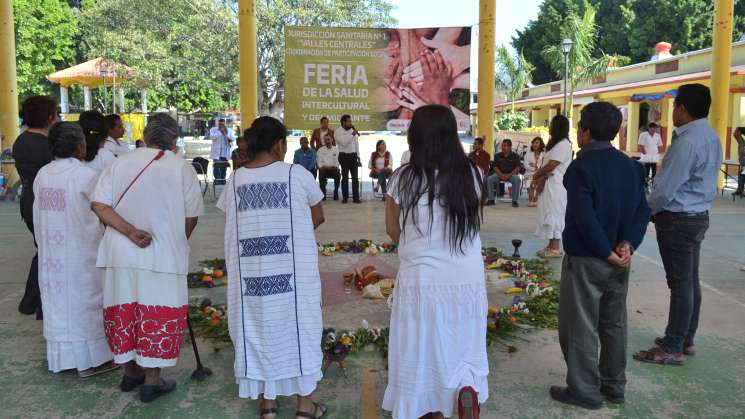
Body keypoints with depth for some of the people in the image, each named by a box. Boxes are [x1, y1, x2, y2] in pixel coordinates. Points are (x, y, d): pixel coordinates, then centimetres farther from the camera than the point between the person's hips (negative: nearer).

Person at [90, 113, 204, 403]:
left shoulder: (120, 163, 2)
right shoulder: (182, 167, -6)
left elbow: (99, 205, -7)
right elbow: (191, 216, -3)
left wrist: (130, 231, -11)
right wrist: (178, 243, 13)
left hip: (121, 253, 4)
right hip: (163, 254, -4)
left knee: (124, 311, 16)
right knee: (159, 314, 6)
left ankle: (131, 371, 31)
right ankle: (152, 381, 12)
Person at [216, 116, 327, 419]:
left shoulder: (235, 180, 1)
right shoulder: (296, 174, -6)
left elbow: (234, 226, 7)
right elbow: (318, 218, 5)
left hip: (250, 273, 3)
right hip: (293, 271, -2)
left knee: (259, 330, 15)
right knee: (298, 329, 11)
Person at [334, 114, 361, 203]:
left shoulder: (353, 130, 9)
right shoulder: (338, 132, -5)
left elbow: (356, 143, 14)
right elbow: (344, 142, -20)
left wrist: (358, 156, 11)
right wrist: (352, 134, -19)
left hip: (353, 155, 4)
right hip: (344, 156, -4)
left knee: (355, 177, 1)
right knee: (345, 177, 3)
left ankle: (356, 197, 4)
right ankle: (345, 197, 10)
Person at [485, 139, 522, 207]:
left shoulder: (515, 156, -1)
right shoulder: (497, 156, 7)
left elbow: (517, 168, -8)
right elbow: (495, 167, 2)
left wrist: (508, 175, -22)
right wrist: (501, 175, -17)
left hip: (511, 174, -2)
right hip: (500, 174, 3)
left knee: (517, 180, -35)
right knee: (489, 179, -23)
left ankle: (514, 201, -25)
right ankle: (491, 199, -14)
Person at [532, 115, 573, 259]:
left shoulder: (563, 144, -15)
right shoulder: (556, 143, 17)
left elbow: (551, 165, -18)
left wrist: (536, 174, -5)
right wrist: (542, 178, 1)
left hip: (556, 185, -10)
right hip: (550, 184, 10)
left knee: (554, 214, -5)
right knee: (550, 214, 11)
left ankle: (555, 248, 0)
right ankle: (551, 246, 16)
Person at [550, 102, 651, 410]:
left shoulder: (580, 168, -16)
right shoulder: (631, 165, 6)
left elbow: (585, 218, -22)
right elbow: (642, 209, 1)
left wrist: (608, 253, -15)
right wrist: (628, 244, -8)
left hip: (585, 259, -7)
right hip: (618, 260, 7)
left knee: (580, 326, 3)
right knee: (614, 323, 16)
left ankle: (585, 390, 11)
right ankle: (614, 385, 28)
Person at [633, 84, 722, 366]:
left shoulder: (686, 142, -22)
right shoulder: (711, 137, 10)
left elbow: (665, 189, -22)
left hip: (677, 220, -10)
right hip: (698, 215, 10)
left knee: (680, 283, -2)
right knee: (690, 281, 16)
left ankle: (672, 349, 8)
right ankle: (685, 339, 29)